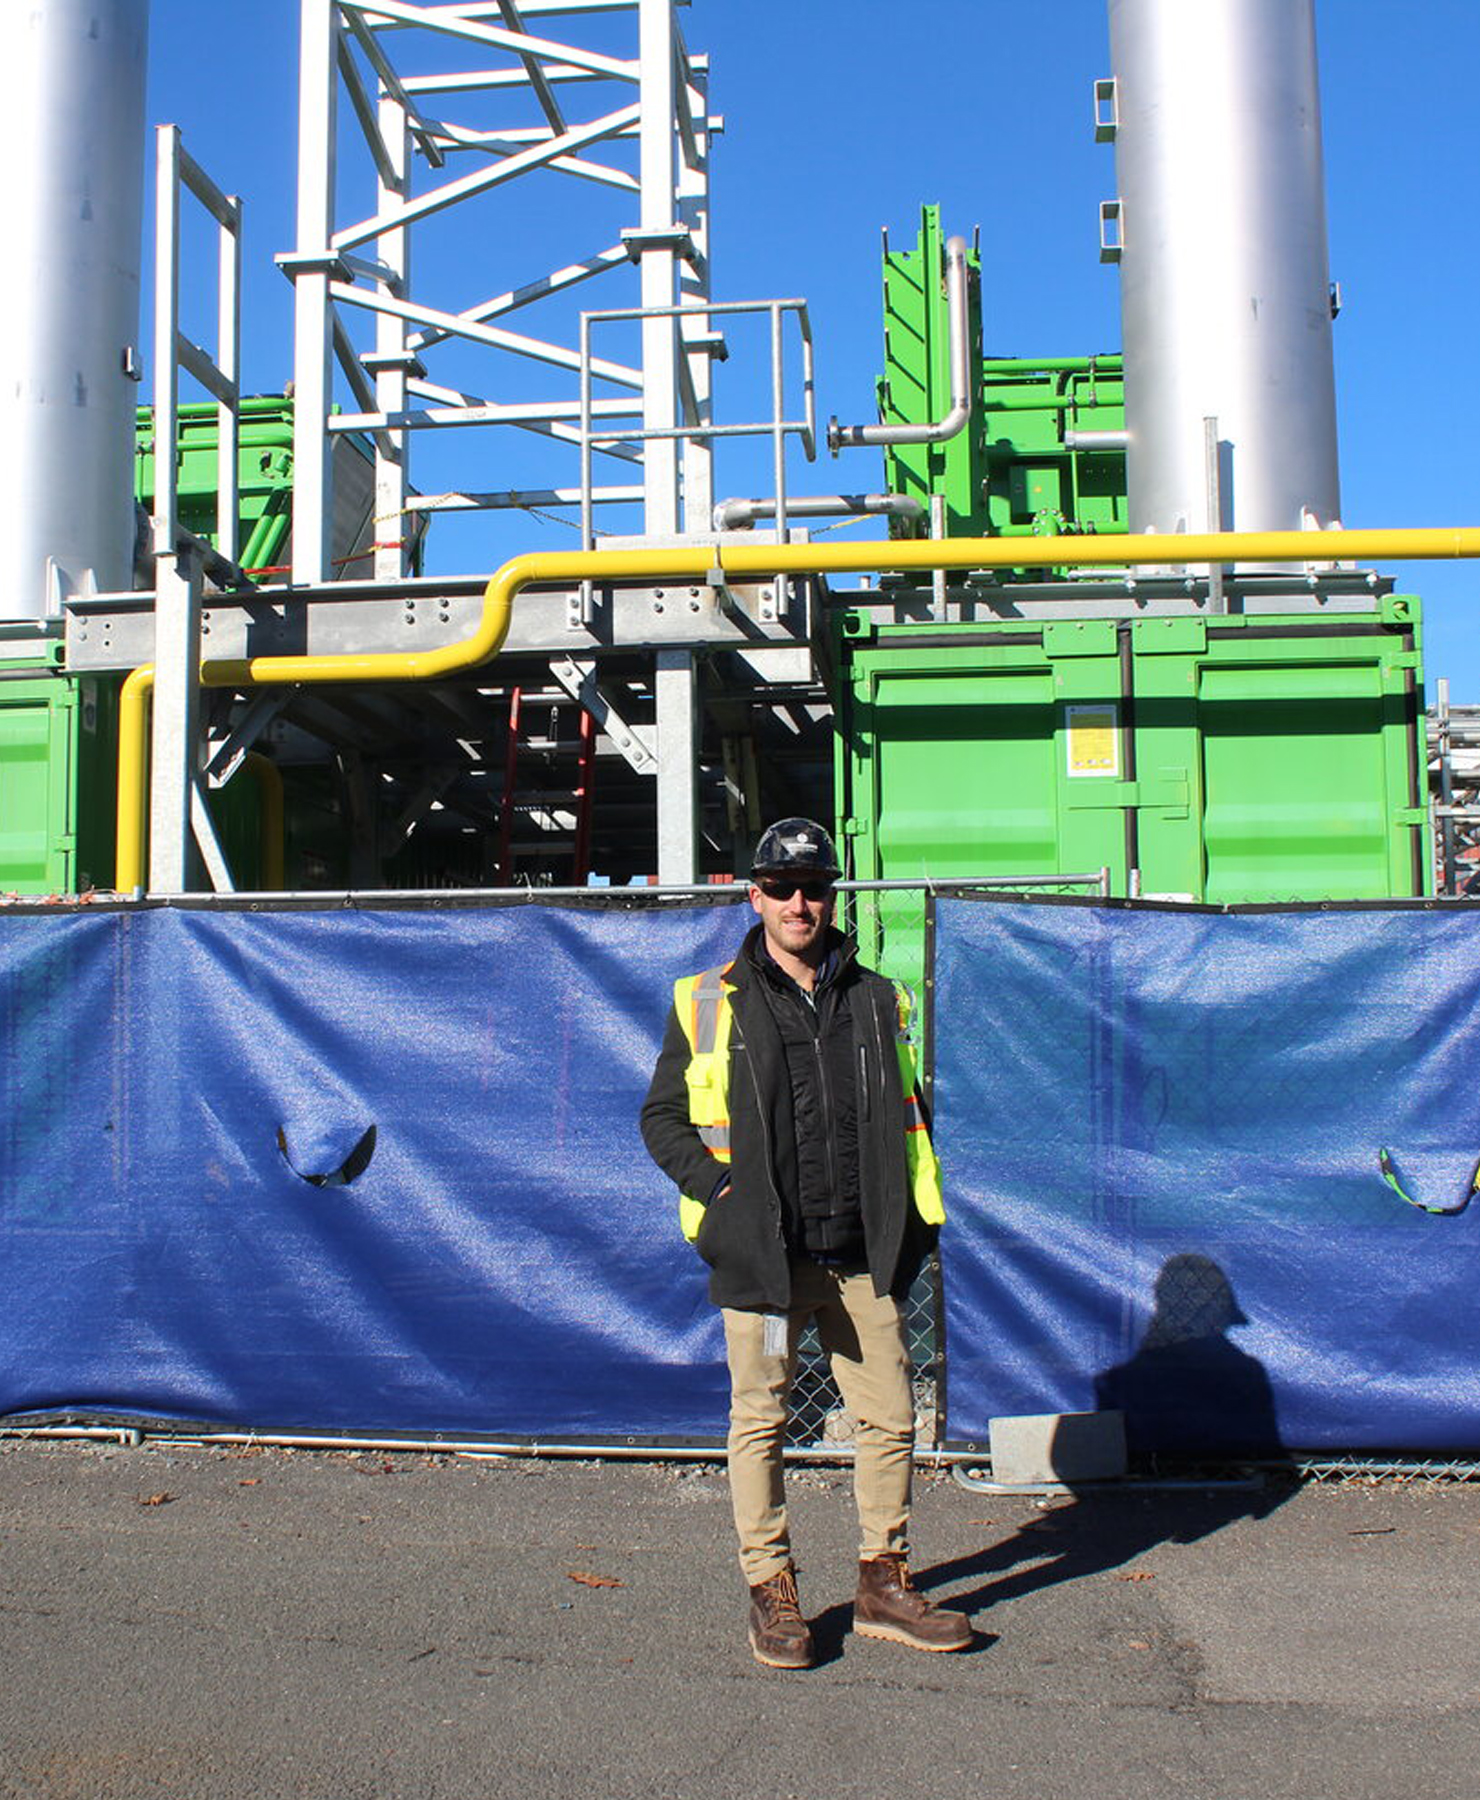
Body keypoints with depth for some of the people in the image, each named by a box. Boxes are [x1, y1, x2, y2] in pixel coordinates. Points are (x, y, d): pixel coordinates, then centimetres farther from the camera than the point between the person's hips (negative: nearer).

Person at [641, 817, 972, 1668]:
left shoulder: (877, 1000, 11)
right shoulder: (710, 1003, 3)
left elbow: (907, 1116, 20)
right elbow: (663, 1117, 7)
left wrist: (915, 1218, 9)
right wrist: (717, 1186, -8)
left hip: (862, 1254, 3)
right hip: (759, 1252, -3)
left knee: (891, 1416, 7)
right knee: (761, 1422, 5)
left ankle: (885, 1585, 23)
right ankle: (772, 1593, 20)